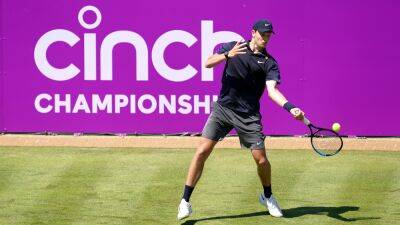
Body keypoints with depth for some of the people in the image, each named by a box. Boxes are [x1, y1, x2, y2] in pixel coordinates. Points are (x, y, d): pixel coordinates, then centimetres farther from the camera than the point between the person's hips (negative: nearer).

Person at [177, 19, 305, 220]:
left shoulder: (269, 63, 0)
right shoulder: (232, 47, 5)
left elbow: (272, 91, -13)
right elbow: (208, 63, -4)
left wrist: (290, 108, -31)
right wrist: (228, 55, -23)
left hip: (249, 116, 0)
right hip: (223, 108, 0)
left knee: (261, 159, -2)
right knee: (202, 151, -11)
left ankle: (267, 197, 27)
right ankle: (185, 201, -4)